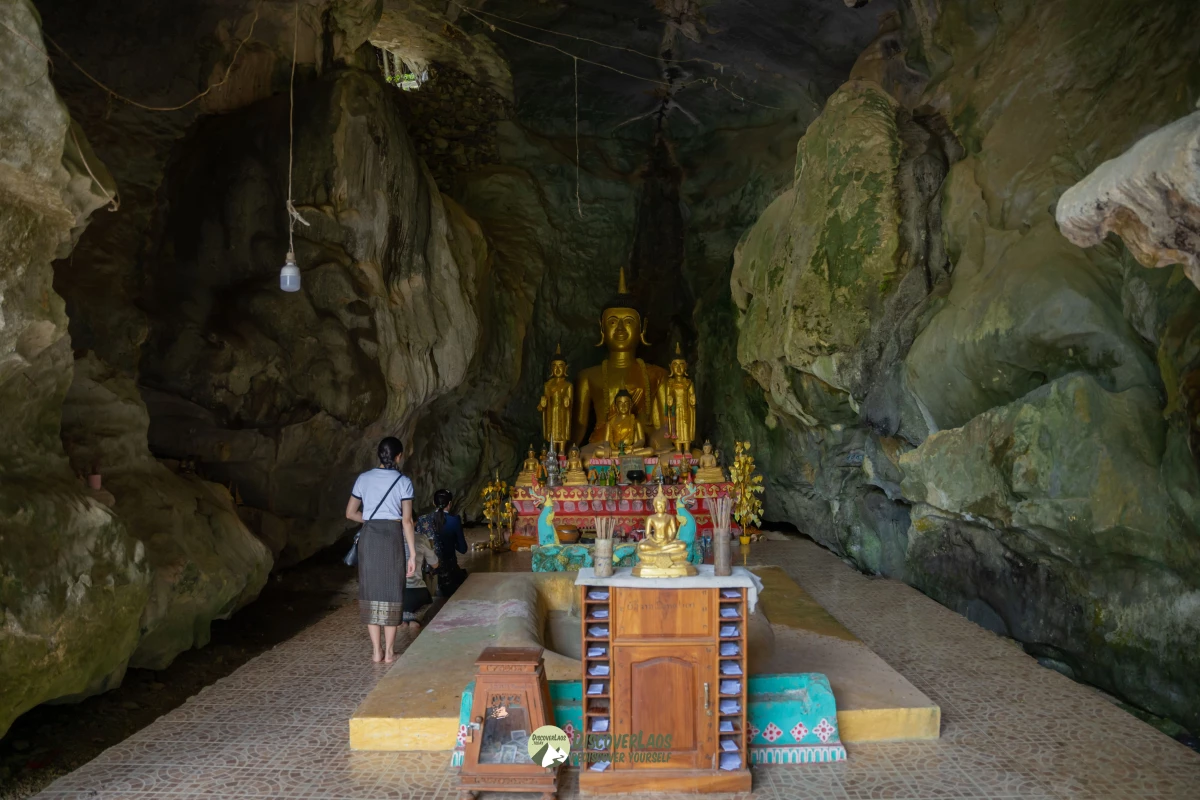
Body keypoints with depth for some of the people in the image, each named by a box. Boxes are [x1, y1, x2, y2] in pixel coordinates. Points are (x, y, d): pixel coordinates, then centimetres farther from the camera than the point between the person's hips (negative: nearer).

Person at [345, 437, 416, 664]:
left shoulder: (364, 478, 4)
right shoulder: (403, 481, -4)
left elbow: (351, 513, 7)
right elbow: (407, 520, -9)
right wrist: (412, 553, -6)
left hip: (369, 537, 2)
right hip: (393, 537, -2)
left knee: (371, 590, 9)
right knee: (392, 592, 6)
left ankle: (376, 650, 12)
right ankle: (389, 651, 9)